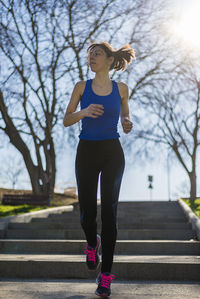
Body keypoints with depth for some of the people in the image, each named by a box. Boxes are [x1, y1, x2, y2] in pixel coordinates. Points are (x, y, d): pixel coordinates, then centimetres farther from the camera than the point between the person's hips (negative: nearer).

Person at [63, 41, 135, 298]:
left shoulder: (120, 89, 5)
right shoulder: (81, 87, 4)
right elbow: (66, 120, 4)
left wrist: (127, 123, -4)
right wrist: (83, 112, -16)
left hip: (112, 153, 0)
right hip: (87, 152, 1)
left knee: (109, 211, -3)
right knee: (87, 211, -1)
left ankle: (105, 275, 4)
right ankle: (92, 243, 36)